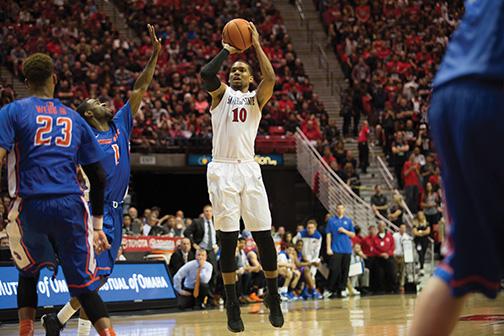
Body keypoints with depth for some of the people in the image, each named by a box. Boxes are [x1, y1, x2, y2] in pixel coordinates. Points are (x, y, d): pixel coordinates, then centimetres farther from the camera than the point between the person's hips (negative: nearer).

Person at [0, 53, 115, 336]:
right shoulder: (74, 118, 18)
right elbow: (98, 177, 19)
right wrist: (97, 225, 25)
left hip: (30, 206, -1)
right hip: (70, 206, 1)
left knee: (29, 273, 25)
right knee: (83, 286, 6)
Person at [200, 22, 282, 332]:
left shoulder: (256, 98, 14)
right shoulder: (222, 94, 11)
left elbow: (271, 78, -8)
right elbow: (206, 74, -12)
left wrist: (257, 45, -3)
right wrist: (226, 51, -1)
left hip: (249, 169, 1)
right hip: (223, 170, -1)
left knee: (264, 235, -1)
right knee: (228, 238, -2)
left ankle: (273, 297, 14)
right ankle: (232, 304, 5)